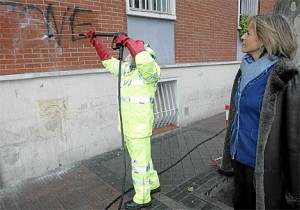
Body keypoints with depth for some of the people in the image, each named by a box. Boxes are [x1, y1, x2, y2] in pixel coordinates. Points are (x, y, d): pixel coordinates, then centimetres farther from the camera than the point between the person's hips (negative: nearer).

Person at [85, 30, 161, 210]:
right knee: (142, 157, 22)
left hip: (140, 127, -8)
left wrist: (126, 40, -25)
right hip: (127, 125, 9)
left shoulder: (150, 70, -14)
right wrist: (95, 40, 18)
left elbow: (144, 59, -37)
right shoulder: (126, 68, 10)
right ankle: (153, 184, 42)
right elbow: (108, 60, 22)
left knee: (140, 161, 4)